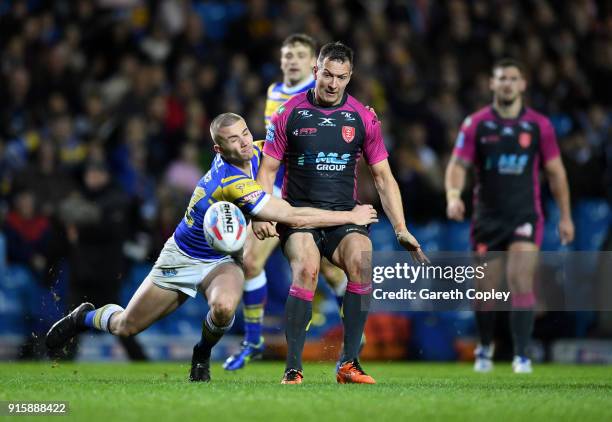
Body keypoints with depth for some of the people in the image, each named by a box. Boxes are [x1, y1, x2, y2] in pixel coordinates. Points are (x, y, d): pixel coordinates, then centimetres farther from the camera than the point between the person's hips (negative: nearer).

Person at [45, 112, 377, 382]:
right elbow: (292, 218, -36)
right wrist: (350, 216, -30)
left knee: (224, 307, -30)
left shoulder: (253, 153, -14)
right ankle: (86, 317, 42)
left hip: (222, 260, 5)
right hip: (182, 258, -5)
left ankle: (203, 354, 2)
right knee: (126, 326, 7)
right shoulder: (232, 182, -35)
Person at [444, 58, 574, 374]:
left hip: (525, 217, -1)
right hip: (487, 217, 1)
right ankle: (485, 348, 30)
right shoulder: (475, 124, -1)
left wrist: (565, 216, 6)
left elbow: (555, 172, 7)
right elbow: (458, 165, -4)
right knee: (485, 289, 6)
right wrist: (453, 195, -24)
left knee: (521, 283, -16)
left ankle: (522, 355, -13)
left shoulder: (539, 125, 1)